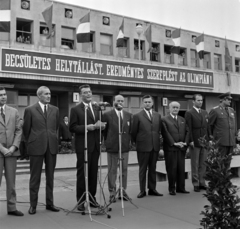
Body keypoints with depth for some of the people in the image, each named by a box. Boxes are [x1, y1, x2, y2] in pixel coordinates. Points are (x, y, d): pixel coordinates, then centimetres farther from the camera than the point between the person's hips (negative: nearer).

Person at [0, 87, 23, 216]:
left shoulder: (14, 111, 10)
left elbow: (18, 131, 7)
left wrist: (13, 147, -5)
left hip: (11, 151, 3)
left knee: (11, 181, 8)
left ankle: (11, 208, 16)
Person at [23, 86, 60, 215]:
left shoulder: (55, 110, 8)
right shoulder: (30, 110, -1)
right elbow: (26, 130, 4)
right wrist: (31, 143, 9)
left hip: (52, 147, 3)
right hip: (36, 147, -3)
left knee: (50, 177, 9)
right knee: (35, 177, 5)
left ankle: (49, 203, 19)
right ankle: (33, 205, 15)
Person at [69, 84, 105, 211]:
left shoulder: (97, 108, 14)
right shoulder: (75, 109, -2)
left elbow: (102, 124, 18)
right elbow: (72, 127, -8)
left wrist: (100, 125, -5)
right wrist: (86, 127, -19)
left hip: (95, 145, 5)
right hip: (83, 146, -5)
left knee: (93, 173, 10)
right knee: (82, 173, 2)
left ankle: (92, 198, 22)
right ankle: (81, 201, 12)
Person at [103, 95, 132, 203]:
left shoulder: (128, 115, 9)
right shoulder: (107, 115, -3)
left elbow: (131, 130, 13)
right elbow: (104, 130, 0)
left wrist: (128, 141, 5)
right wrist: (107, 141, -1)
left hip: (125, 146, 4)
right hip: (112, 147, -3)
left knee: (124, 170, 10)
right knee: (112, 171, 3)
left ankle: (123, 191, 22)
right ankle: (112, 193, 13)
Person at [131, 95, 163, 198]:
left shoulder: (158, 115, 10)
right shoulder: (137, 116, -3)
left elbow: (159, 130, 15)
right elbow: (134, 132, 0)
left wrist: (158, 142, 11)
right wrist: (135, 142, 3)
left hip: (155, 146, 4)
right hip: (143, 146, -4)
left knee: (153, 169, 12)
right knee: (142, 169, 6)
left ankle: (152, 189, 22)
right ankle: (142, 190, 14)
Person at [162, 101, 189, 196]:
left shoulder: (182, 120, 17)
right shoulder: (165, 120, -1)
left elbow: (187, 132, 12)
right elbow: (166, 133, -9)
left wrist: (185, 142, -3)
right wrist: (174, 143, -14)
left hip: (181, 148, 5)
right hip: (170, 148, -5)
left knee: (181, 168, 7)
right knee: (171, 169, 0)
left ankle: (180, 187, 17)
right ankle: (172, 188, 10)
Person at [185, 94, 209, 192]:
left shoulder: (205, 113, 14)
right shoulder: (189, 113, -4)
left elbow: (208, 127, 14)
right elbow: (189, 129, -9)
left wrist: (209, 139, 7)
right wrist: (191, 141, -14)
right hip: (195, 143, -5)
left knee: (203, 164, 10)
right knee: (195, 164, 3)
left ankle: (202, 183, 19)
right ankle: (196, 184, 12)